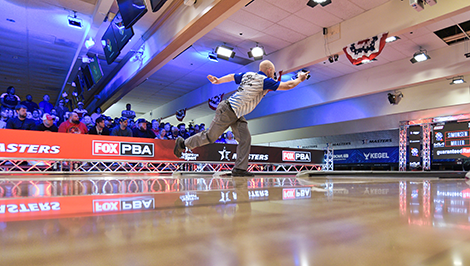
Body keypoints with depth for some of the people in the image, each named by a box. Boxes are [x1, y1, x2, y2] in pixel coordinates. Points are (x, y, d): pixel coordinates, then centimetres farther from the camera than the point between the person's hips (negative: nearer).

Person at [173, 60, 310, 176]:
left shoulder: (247, 74, 10)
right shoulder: (264, 81, -14)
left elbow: (231, 77, 21)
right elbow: (287, 86, -11)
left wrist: (218, 81, 34)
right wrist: (300, 79, 5)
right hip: (227, 112, -9)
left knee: (245, 138, 0)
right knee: (210, 136, 3)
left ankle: (239, 168, 0)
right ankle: (183, 143, 21)